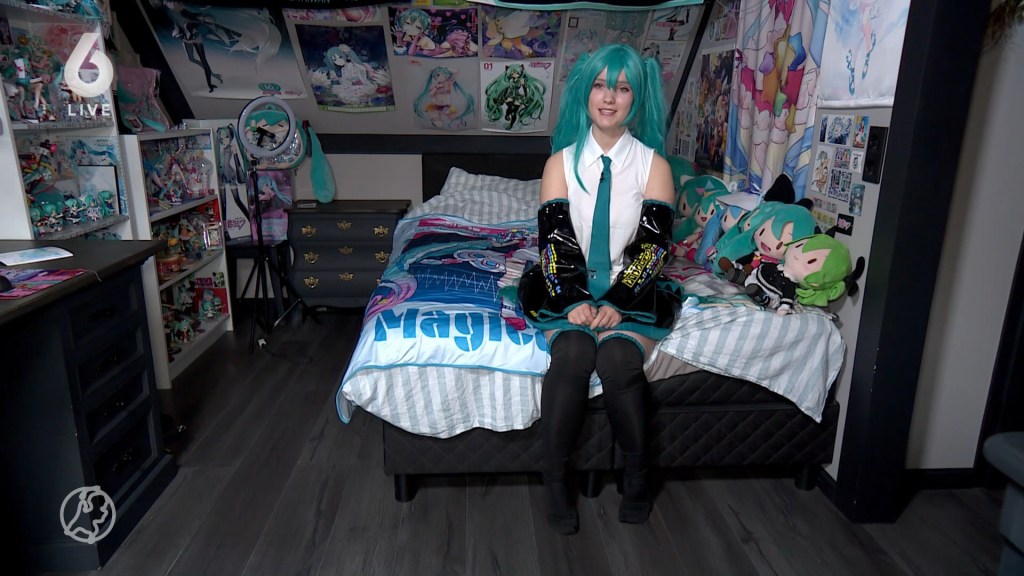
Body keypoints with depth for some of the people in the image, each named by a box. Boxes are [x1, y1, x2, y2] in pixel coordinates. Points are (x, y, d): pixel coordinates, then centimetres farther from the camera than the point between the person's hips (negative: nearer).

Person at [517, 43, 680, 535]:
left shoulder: (654, 165, 5)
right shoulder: (562, 162, 7)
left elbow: (652, 245, -4)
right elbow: (553, 239, -3)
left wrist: (617, 303, -19)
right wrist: (573, 301, -19)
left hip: (631, 292, 0)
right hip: (572, 290, 1)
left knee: (618, 359, -30)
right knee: (572, 353, -30)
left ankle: (636, 476, -5)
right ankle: (555, 480, -13)